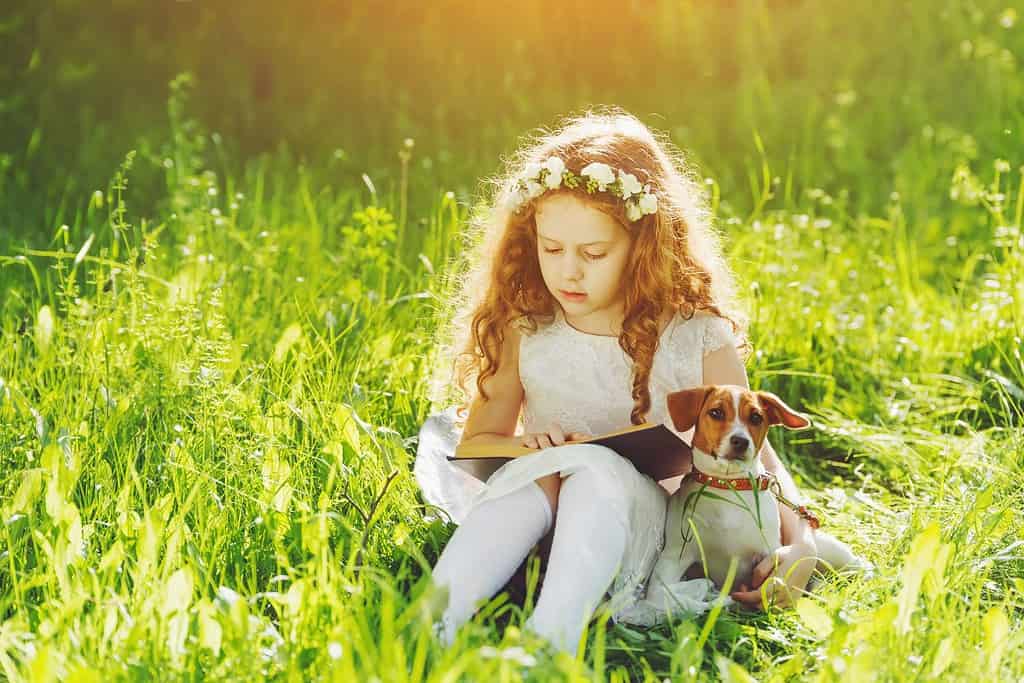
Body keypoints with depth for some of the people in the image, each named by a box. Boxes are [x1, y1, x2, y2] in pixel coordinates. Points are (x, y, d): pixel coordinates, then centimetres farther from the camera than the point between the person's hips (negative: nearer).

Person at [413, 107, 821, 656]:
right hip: (536, 504, 2)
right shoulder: (523, 334, 2)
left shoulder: (698, 339, -3)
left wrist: (799, 544, -10)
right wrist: (525, 448, -13)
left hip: (638, 516, -2)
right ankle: (429, 631, -49)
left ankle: (548, 645, -57)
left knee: (598, 471, -34)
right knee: (534, 475, -32)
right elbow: (476, 440, 11)